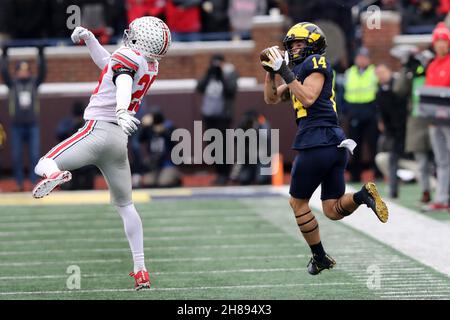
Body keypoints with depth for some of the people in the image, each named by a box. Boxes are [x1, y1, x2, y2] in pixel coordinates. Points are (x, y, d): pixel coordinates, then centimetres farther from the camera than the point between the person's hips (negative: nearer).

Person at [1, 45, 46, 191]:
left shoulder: (34, 83, 7)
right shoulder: (13, 84, 4)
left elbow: (42, 71, -4)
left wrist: (41, 54, -11)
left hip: (32, 125, 0)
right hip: (17, 126, 0)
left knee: (35, 156, -5)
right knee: (17, 157, 1)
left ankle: (35, 182, -2)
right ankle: (20, 183, 7)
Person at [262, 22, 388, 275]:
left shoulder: (316, 63, -4)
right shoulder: (299, 71, 23)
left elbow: (308, 99, -17)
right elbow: (271, 98, 25)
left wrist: (285, 72, -16)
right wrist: (270, 71, 11)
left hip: (316, 143, -9)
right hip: (336, 144, 9)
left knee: (298, 203, 8)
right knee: (333, 210, 7)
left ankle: (320, 258, 13)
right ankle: (362, 195, -19)